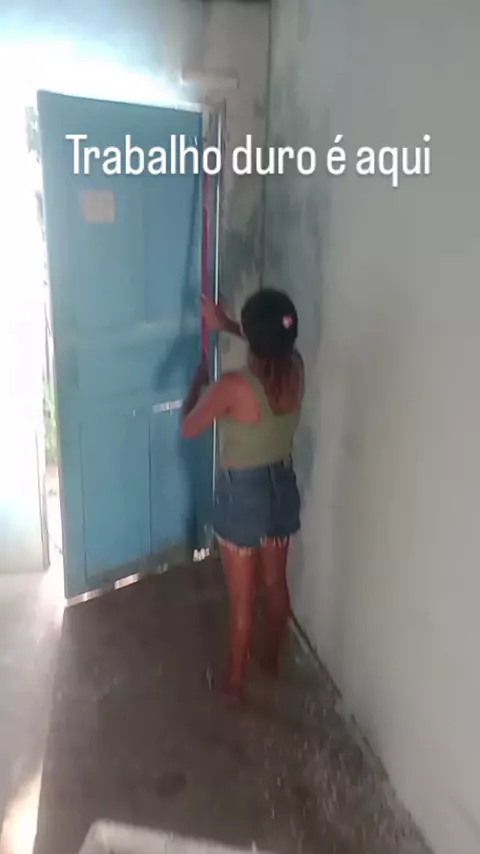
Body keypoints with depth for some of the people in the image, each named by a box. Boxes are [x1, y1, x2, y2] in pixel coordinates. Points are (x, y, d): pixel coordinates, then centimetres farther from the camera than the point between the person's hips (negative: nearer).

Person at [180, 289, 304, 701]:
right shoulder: (295, 369, -10)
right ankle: (273, 658, 48)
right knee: (276, 582, 25)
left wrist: (199, 382, 3)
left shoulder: (233, 387, -28)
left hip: (242, 495, -6)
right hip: (282, 486, 6)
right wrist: (227, 325, 15)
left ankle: (235, 680, 35)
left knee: (242, 599, 13)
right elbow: (276, 344, 16)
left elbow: (188, 428, -12)